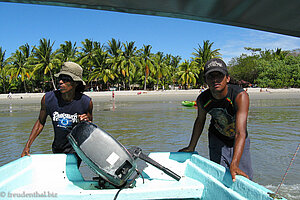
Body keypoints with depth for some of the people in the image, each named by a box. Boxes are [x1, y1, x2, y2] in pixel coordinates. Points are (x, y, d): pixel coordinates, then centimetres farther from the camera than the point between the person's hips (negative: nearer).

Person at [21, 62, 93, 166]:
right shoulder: (48, 98, -15)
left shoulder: (86, 102, -17)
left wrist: (87, 121, -23)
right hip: (57, 149, 3)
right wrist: (27, 146, -1)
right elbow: (41, 122, 2)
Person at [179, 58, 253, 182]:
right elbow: (200, 120, 1)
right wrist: (191, 147, 10)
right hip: (217, 140, 2)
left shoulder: (240, 96, -33)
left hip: (240, 142, -1)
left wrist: (234, 164, -53)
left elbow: (240, 133, -42)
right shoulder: (202, 99, -21)